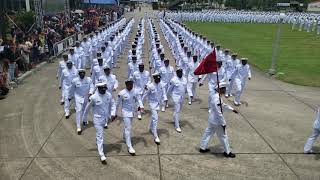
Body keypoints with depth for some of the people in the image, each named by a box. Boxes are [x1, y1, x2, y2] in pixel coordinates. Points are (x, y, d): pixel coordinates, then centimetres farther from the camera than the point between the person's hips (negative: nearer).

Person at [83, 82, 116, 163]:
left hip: (106, 118, 4)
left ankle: (97, 141, 57)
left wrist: (113, 114, -13)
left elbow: (112, 104, 3)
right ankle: (101, 155, 0)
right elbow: (87, 108, -7)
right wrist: (84, 119, 3)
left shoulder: (109, 95, -9)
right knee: (100, 136, -4)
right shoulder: (93, 97, -19)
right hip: (98, 119, -4)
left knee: (99, 133, 27)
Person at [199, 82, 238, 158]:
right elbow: (219, 113, -27)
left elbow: (222, 104, 14)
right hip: (217, 121, -9)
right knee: (223, 136, 9)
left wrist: (232, 109, 17)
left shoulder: (213, 94, 0)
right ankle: (227, 152, 25)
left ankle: (203, 148, 34)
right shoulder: (216, 98, -31)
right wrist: (223, 123, -18)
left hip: (211, 119, 9)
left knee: (208, 132, 21)